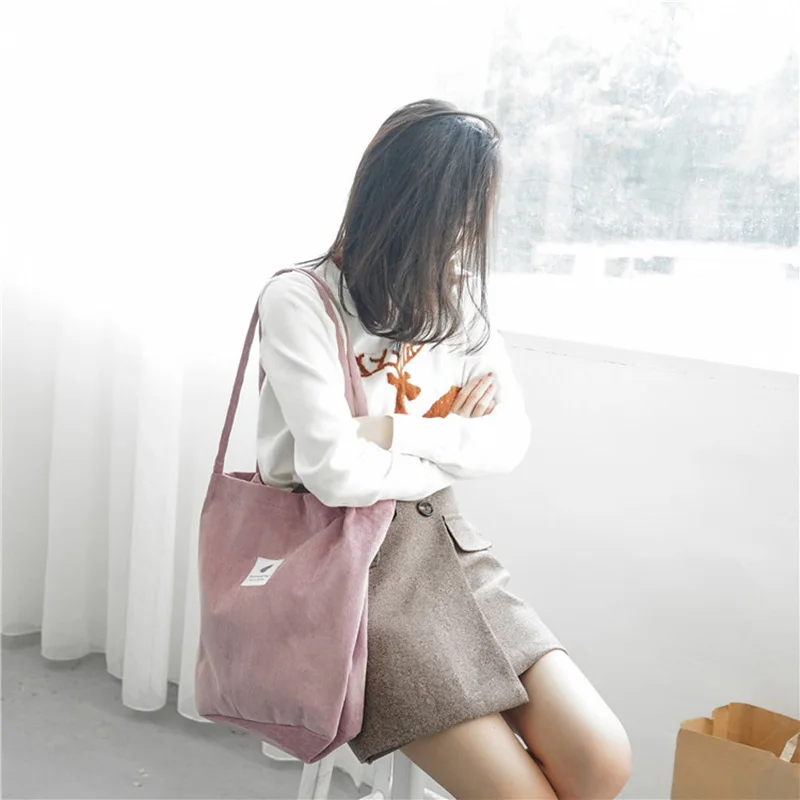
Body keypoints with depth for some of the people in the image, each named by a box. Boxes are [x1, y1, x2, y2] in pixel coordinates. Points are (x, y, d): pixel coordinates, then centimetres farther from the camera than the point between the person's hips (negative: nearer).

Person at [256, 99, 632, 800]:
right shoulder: (300, 301, -12)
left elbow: (511, 439, -1)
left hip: (440, 539, 6)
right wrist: (455, 443, -6)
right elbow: (337, 472, -20)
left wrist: (392, 433, -15)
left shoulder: (458, 296, 6)